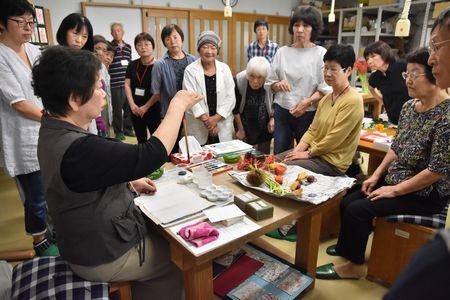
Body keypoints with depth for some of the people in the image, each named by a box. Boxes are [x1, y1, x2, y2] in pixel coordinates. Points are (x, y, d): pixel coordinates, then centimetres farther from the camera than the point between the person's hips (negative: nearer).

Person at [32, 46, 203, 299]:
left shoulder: (54, 131, -1)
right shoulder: (78, 150, -35)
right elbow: (151, 154, -34)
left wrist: (130, 182, 3)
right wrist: (178, 106, -22)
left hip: (90, 238, 9)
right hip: (104, 257, -8)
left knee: (161, 236, 22)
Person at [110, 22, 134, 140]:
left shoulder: (128, 47, 12)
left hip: (128, 82, 5)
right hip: (115, 84, -5)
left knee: (129, 107, 10)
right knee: (117, 108, 3)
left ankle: (127, 128, 26)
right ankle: (118, 131, 15)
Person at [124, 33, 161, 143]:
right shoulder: (132, 65, 6)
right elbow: (127, 85, 7)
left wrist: (146, 107, -13)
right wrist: (132, 104, -5)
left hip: (153, 110, -5)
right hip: (136, 110, 5)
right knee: (141, 141, 16)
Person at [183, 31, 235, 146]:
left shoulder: (224, 68, 4)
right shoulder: (190, 70, -2)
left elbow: (230, 98, 0)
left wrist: (216, 118, -11)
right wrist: (206, 120, -15)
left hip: (222, 125, 2)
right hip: (198, 127, -2)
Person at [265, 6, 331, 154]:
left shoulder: (321, 54, -4)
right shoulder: (282, 52, 6)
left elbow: (325, 88, -8)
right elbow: (270, 82, 9)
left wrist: (308, 102, -21)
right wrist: (278, 85, -12)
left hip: (308, 114, -2)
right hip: (282, 112, 3)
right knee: (279, 155, 9)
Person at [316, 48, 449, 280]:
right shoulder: (409, 106, 2)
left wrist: (395, 190, -18)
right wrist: (377, 175, 2)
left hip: (425, 194, -8)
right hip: (396, 181, 8)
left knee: (358, 209, -17)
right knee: (347, 202, 2)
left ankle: (354, 265, 7)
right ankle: (346, 247, 28)